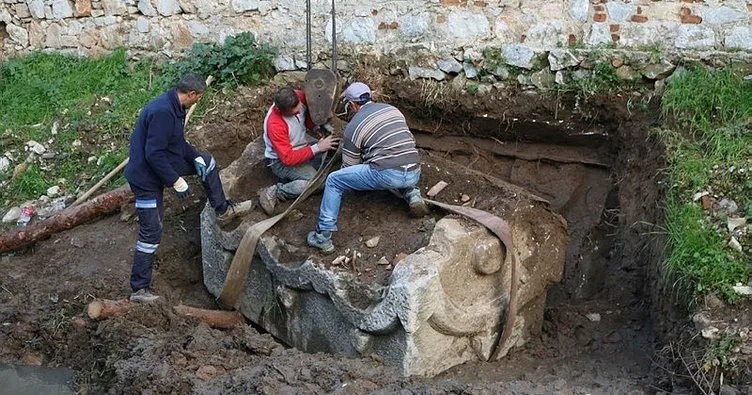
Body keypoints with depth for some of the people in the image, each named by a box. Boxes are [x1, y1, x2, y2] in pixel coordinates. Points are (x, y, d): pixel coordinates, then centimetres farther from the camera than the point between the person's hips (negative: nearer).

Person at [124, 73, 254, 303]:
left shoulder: (174, 107, 2)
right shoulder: (162, 112, -30)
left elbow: (178, 142, 14)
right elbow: (154, 155, -31)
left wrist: (196, 158, 1)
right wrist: (176, 182, -24)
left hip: (163, 164, 10)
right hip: (146, 177, -9)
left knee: (207, 163, 15)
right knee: (151, 232, -4)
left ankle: (223, 210, 30)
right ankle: (139, 289, 6)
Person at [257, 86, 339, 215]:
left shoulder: (299, 96, -18)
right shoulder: (275, 124, -35)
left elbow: (309, 118, 3)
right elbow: (288, 158, -32)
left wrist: (322, 127, -17)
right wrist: (317, 148, -34)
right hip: (281, 161, -8)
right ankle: (273, 193, -15)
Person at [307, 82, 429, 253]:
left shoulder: (353, 127, 6)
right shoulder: (393, 109, 19)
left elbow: (349, 167, 14)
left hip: (386, 174, -6)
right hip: (414, 174, 6)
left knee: (333, 181, 7)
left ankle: (323, 237, 2)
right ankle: (412, 194, 11)